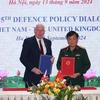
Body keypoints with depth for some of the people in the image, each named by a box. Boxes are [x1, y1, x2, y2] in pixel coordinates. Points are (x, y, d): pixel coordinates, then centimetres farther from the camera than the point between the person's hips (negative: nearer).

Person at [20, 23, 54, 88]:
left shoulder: (48, 42, 13)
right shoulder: (28, 41, -2)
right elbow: (22, 58, -5)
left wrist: (51, 59, -3)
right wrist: (33, 68, -14)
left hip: (44, 75, 4)